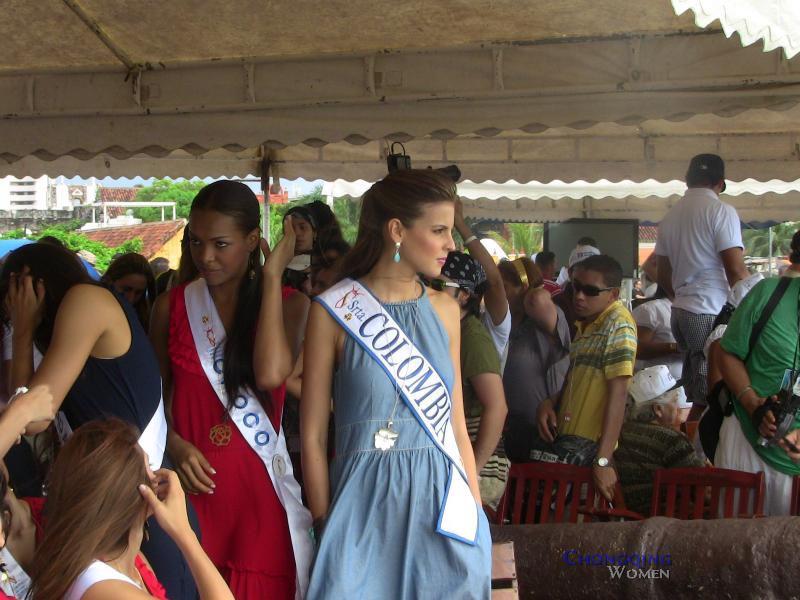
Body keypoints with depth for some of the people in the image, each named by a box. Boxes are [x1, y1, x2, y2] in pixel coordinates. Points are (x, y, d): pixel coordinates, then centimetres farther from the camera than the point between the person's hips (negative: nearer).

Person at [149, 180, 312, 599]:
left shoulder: (286, 303, 0)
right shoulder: (172, 306, 5)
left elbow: (270, 375, -19)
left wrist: (272, 277, -13)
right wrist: (175, 445, -7)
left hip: (260, 481, -1)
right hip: (195, 481, 1)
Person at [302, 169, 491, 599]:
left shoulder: (444, 309, 7)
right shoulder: (333, 311, -6)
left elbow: (455, 424, 10)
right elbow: (313, 436, -4)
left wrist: (476, 511, 8)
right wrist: (325, 526, -5)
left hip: (443, 501, 4)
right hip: (366, 504, -4)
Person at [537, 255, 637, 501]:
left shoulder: (618, 322, -11)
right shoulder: (585, 324, 16)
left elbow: (618, 393, -18)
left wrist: (603, 460, -23)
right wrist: (550, 403, 3)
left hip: (590, 447, -8)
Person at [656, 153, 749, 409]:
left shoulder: (670, 216, 14)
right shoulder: (720, 211, -7)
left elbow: (663, 276, 19)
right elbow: (736, 271, -13)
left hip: (680, 311, 7)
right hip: (712, 313, -7)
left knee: (695, 392, 11)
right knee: (712, 395, -7)